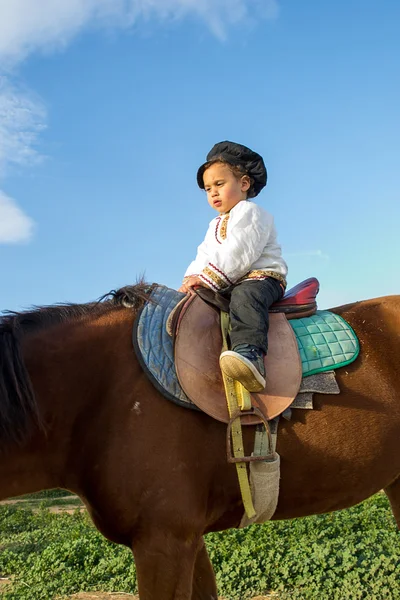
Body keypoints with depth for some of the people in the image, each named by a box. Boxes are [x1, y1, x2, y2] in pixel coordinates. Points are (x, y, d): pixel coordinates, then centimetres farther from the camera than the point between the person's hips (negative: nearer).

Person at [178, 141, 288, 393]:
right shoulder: (216, 225, 29)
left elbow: (238, 254, -17)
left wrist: (206, 278, -22)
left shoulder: (249, 212, -2)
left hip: (262, 277, -10)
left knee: (244, 296, -40)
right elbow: (204, 257, 18)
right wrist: (192, 278, -4)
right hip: (228, 285, 10)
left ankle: (251, 355, -62)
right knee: (194, 300, 0)